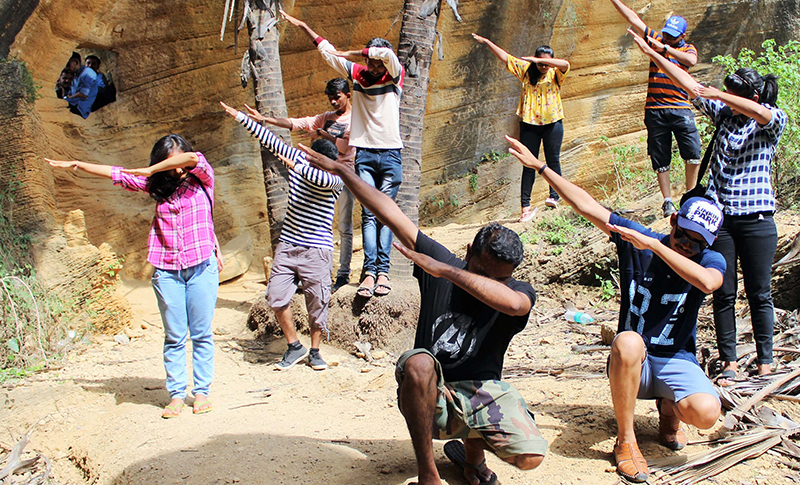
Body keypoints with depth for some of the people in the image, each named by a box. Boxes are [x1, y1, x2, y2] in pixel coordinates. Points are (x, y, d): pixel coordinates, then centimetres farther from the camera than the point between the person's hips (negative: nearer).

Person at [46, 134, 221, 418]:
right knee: (174, 337, 4)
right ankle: (176, 394, 10)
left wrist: (150, 170, -15)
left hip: (202, 267, -2)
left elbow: (194, 158, -20)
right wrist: (75, 166, 16)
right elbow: (116, 174, 14)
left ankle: (201, 392, 12)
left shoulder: (202, 179, 1)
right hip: (167, 270, 2)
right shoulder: (157, 185, 10)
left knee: (202, 334, 3)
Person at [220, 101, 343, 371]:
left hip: (317, 250, -4)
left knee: (317, 302, 0)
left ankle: (315, 351, 19)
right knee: (276, 296, -2)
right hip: (287, 244, 4)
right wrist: (239, 117, 9)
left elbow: (325, 179, -35)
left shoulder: (336, 178, -9)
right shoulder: (299, 159, 3)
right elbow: (269, 139, 7)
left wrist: (296, 167, -41)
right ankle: (294, 347, 14)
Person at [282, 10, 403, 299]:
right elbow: (327, 50, 16)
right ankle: (370, 271, -11)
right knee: (369, 214, -6)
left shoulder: (395, 77, 2)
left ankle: (383, 270, -5)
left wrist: (353, 53, -11)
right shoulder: (357, 74, 9)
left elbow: (387, 55, -20)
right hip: (364, 153, 2)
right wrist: (303, 27, 20)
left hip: (390, 155, -2)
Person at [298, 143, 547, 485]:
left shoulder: (519, 293, -7)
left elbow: (512, 303, -34)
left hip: (483, 393, 1)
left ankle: (472, 450, 16)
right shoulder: (441, 264, -3)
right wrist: (340, 170, -1)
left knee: (530, 456, -22)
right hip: (431, 393, -1)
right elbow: (391, 215, -3)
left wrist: (443, 270, -35)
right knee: (418, 363, -36)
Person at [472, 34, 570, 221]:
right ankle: (525, 205, 2)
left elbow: (565, 64, -20)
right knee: (529, 164, 1)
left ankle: (554, 196, 4)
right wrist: (487, 42, 11)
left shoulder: (555, 73, 2)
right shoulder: (525, 70, 8)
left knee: (553, 160, -2)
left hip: (552, 123, -1)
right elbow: (505, 57, 11)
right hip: (529, 123, 1)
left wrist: (539, 60, -23)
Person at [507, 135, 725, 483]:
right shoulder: (635, 239, -3)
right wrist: (538, 165, -5)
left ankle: (669, 408, 9)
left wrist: (654, 244, -34)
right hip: (631, 362, 0)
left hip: (676, 362, 0)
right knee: (628, 341, -38)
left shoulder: (711, 261, -6)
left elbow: (706, 282, -31)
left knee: (706, 413, -32)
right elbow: (586, 206, -3)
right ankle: (625, 440, -20)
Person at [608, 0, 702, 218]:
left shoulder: (688, 49, 6)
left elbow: (691, 61, -19)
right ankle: (667, 201, 8)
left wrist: (665, 48, -27)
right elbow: (633, 18, 10)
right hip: (654, 110, 2)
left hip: (680, 109, -2)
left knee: (693, 153, -11)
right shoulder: (656, 40, 12)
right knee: (660, 159, 2)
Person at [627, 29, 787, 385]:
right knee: (723, 294, 4)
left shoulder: (774, 120, -2)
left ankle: (765, 363, 14)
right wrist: (652, 54, 5)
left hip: (757, 220, -3)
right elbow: (690, 85, 7)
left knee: (759, 295, 4)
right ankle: (729, 362, 12)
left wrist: (716, 93, -28)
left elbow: (760, 113, -25)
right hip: (719, 218, 3)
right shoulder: (723, 113, 9)